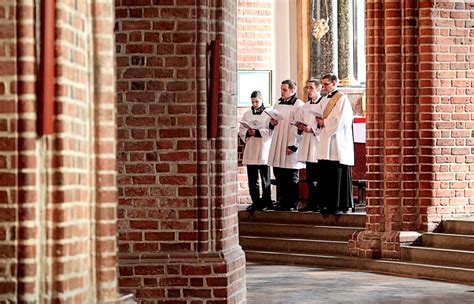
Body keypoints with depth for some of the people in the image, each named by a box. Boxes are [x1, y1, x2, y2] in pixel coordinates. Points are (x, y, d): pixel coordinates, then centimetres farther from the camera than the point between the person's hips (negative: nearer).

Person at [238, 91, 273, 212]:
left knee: (265, 178, -1)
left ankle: (265, 201, 5)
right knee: (252, 178, 4)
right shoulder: (247, 114, 13)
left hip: (263, 149, -4)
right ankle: (255, 201, 9)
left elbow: (271, 130, -9)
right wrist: (247, 133, -9)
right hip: (250, 150, 4)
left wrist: (257, 132, -17)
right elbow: (240, 130, 11)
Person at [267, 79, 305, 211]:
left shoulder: (298, 105, -8)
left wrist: (293, 146, -17)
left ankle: (291, 204, 2)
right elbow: (271, 125, 26)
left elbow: (299, 127, -13)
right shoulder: (278, 104, 16)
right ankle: (281, 202, 12)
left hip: (290, 146, -7)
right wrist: (272, 123, 1)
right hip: (277, 145, 7)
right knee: (279, 176, 7)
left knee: (291, 178, -2)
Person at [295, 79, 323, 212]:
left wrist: (313, 129, -18)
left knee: (319, 177, -7)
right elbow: (299, 121, 25)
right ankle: (311, 203, 10)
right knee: (310, 177, 7)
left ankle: (320, 204, -4)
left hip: (318, 144, -7)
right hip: (307, 145, 7)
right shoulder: (305, 106, 19)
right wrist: (300, 126, 4)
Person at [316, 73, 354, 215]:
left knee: (338, 176, -6)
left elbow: (340, 121, -13)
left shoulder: (342, 99, -5)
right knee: (326, 176, 4)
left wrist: (324, 122, -5)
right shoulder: (324, 100, 18)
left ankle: (340, 205, -4)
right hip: (325, 144, 7)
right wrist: (320, 122, 1)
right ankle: (328, 204, 7)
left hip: (338, 144, -7)